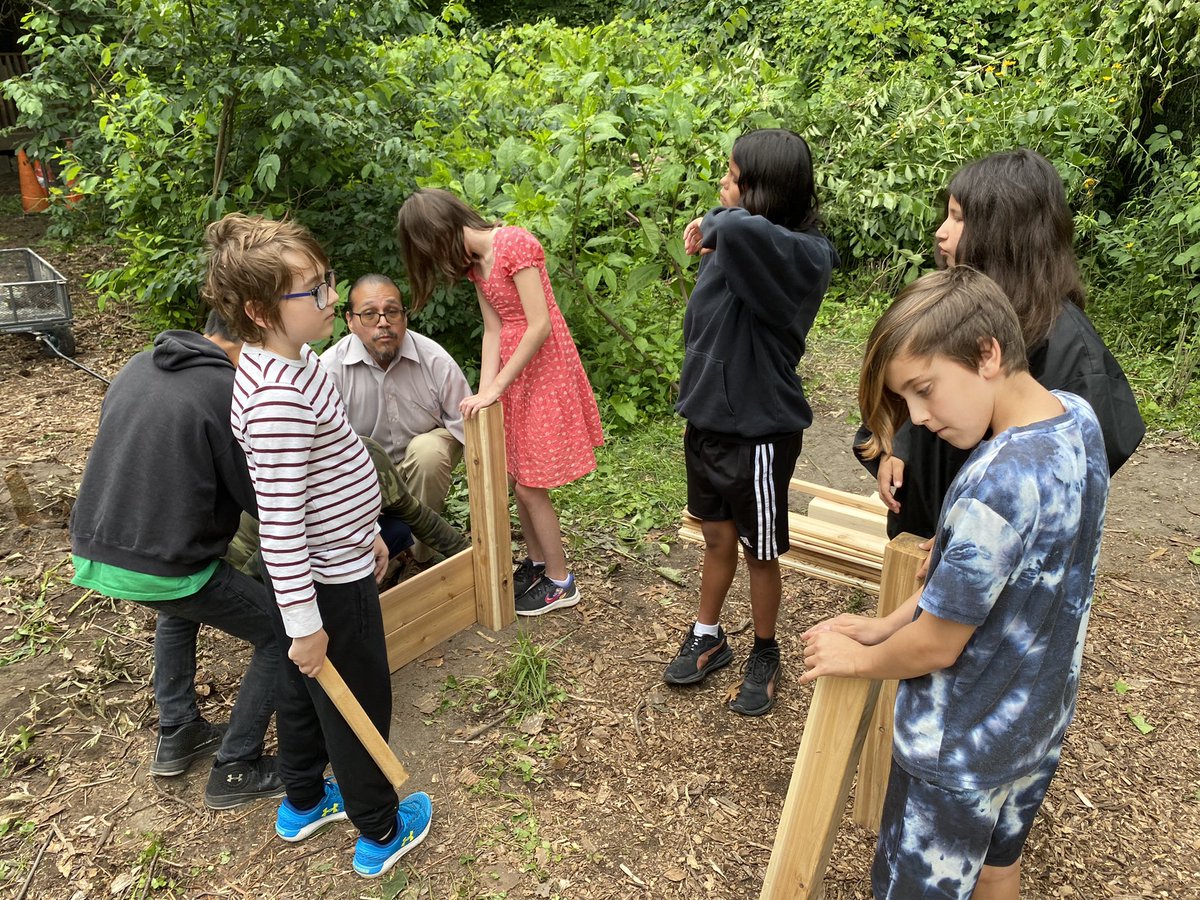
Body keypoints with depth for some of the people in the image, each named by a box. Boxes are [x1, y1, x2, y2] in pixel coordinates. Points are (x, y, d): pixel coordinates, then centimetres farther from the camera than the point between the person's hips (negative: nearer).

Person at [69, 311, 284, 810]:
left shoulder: (137, 366, 10)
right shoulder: (232, 392, -14)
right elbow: (261, 497, -9)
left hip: (91, 550, 8)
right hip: (162, 566, -8)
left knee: (179, 608, 38)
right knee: (282, 636, 9)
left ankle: (177, 733, 41)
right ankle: (234, 770, 16)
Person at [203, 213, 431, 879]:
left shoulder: (286, 361, 1)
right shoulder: (277, 400, -31)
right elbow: (280, 521, -28)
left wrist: (364, 531, 20)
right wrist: (303, 623, -21)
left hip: (311, 566, 9)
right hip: (327, 582, -9)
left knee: (303, 690, 25)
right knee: (358, 706, 11)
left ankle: (302, 804, 48)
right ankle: (380, 834, 33)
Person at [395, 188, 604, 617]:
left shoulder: (514, 243, -19)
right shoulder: (474, 261, 8)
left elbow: (540, 326, -22)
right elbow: (493, 330, 3)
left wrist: (495, 388, -18)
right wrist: (484, 392, -9)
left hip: (542, 369, -8)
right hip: (512, 369, 8)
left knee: (529, 484, -1)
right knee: (519, 477, 13)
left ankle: (560, 582, 16)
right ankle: (537, 561, 32)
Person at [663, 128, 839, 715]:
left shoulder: (803, 255, -22)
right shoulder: (732, 245, 0)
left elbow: (741, 228, -45)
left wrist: (718, 221, -25)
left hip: (759, 430, -7)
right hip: (708, 419, 7)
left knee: (760, 551, 13)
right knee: (717, 539, 22)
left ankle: (765, 655, 37)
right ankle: (707, 638, 42)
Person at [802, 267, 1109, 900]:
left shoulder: (999, 482, -35)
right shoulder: (1077, 416, -8)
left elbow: (935, 646, -24)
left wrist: (859, 659, -4)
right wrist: (887, 625, 0)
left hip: (960, 750, -8)